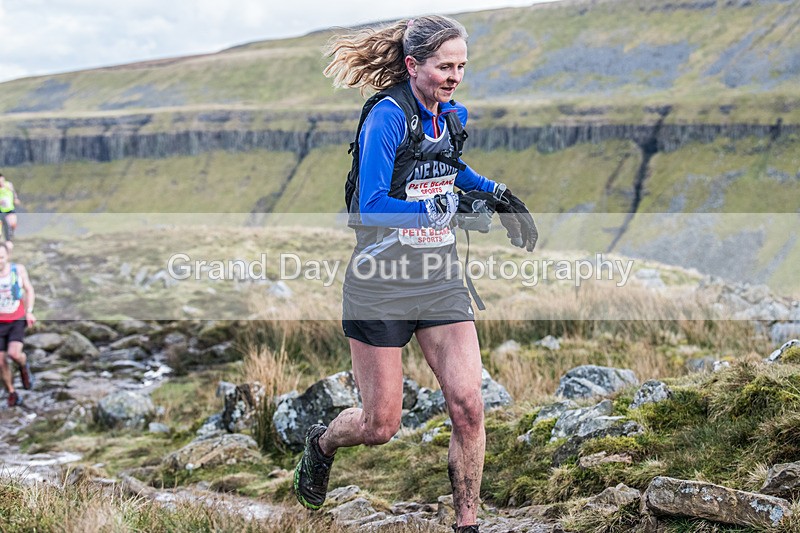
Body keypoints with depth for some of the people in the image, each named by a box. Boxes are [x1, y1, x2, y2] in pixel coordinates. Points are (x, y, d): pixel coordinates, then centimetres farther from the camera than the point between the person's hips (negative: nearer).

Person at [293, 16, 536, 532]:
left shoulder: (454, 115, 4)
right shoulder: (387, 117, -17)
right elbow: (371, 207, -24)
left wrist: (498, 192, 12)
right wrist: (440, 207, -31)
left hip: (441, 281, 5)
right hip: (382, 283, -5)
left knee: (468, 406, -8)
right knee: (380, 425, 4)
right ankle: (322, 442, 38)